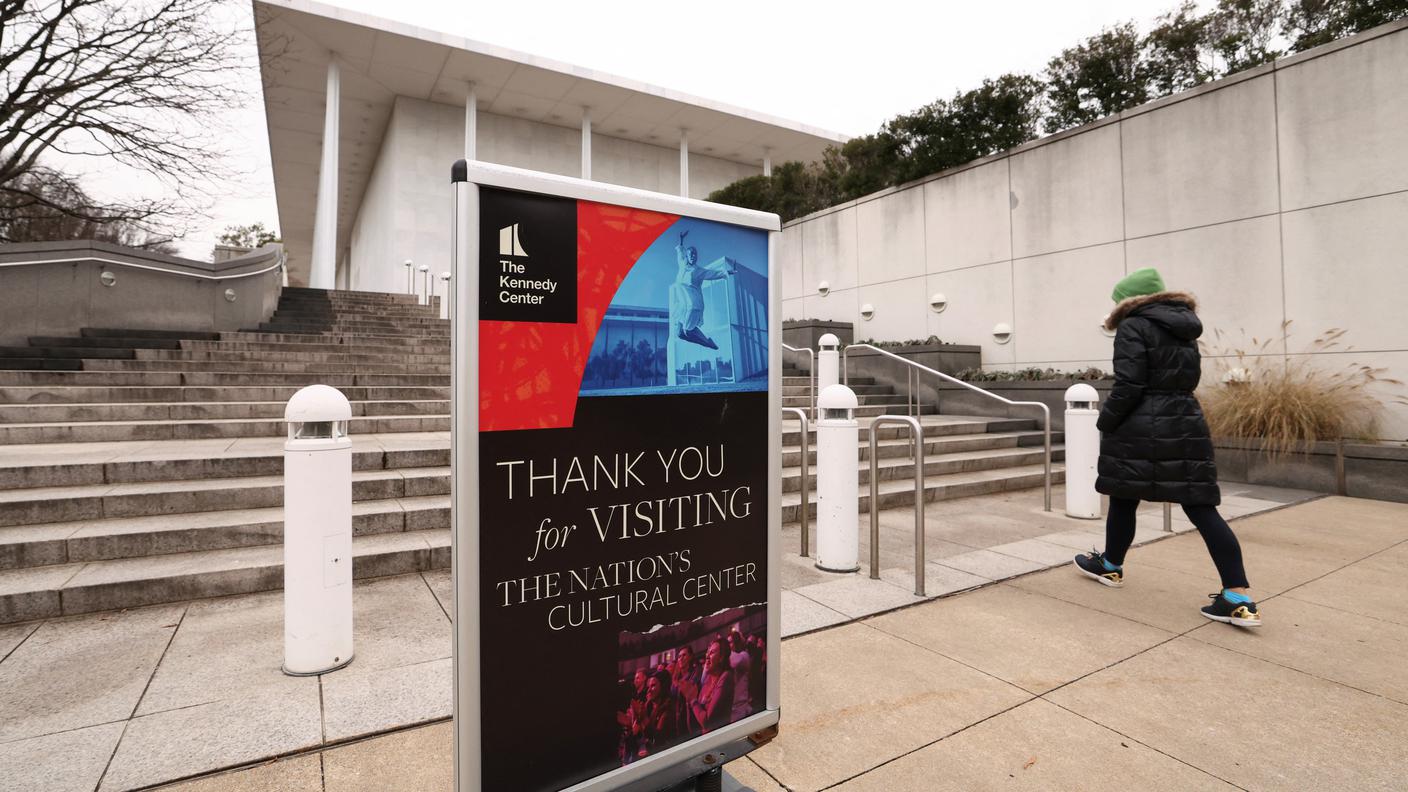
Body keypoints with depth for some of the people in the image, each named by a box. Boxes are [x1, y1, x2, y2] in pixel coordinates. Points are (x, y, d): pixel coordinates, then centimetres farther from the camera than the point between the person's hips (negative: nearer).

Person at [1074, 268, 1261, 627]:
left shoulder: (1134, 327, -8)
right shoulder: (1184, 329, 17)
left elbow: (1128, 385, -15)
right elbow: (1186, 379, 20)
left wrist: (1105, 423, -7)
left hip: (1141, 429, -7)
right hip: (1187, 424, 7)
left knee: (1123, 500, 10)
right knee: (1201, 508, 4)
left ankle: (1111, 567, 28)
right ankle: (1239, 598, 0)